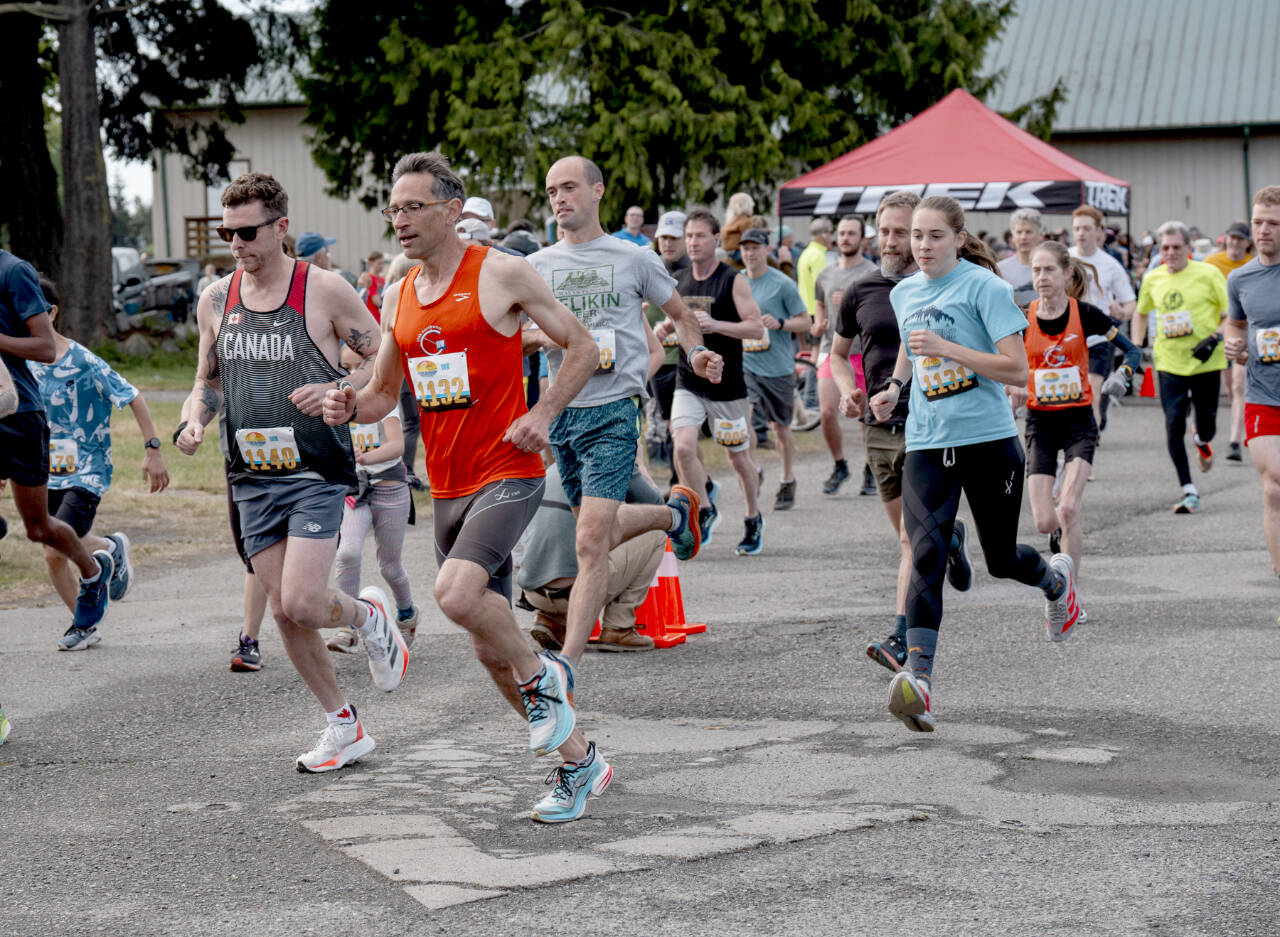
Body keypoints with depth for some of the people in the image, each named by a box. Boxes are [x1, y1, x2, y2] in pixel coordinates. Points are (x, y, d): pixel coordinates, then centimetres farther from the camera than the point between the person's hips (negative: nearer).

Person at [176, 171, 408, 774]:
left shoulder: (324, 290, -6)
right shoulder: (215, 300, 8)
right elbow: (208, 381, 20)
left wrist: (335, 389, -17)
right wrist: (194, 422, -1)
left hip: (317, 471, -5)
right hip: (252, 477, 5)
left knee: (301, 603, -17)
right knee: (283, 612, 5)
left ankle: (369, 616, 18)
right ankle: (344, 727, 20)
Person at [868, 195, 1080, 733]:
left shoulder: (983, 287, -9)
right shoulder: (903, 294, 9)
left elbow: (1017, 370, -15)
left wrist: (946, 348, -23)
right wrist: (894, 387, 10)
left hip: (988, 440, -4)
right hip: (926, 443, 4)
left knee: (1001, 559, 10)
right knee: (926, 554, -16)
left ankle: (1056, 581, 47)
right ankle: (918, 679, -26)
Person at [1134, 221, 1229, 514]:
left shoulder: (1208, 274, -7)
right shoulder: (1152, 279, 4)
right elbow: (1142, 313, 22)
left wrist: (1214, 338, -17)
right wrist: (1137, 347, 12)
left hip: (1206, 363, -2)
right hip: (1169, 364, 2)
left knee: (1206, 425, 5)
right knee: (1174, 425, -9)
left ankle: (1202, 442, 46)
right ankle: (1189, 492, -2)